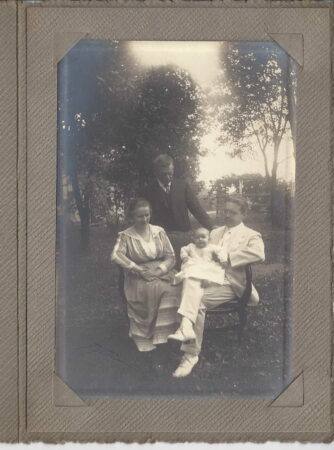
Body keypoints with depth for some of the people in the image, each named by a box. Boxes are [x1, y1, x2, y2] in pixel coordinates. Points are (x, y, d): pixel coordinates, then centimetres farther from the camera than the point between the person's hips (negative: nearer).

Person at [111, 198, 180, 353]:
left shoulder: (159, 231, 14)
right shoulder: (126, 236, 5)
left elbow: (170, 256, 10)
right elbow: (116, 255, -12)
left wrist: (159, 270, -10)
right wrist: (139, 270, -19)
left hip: (162, 273, 3)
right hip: (139, 277, -2)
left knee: (171, 290, -30)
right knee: (150, 289, -35)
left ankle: (165, 333, -25)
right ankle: (145, 340, -27)